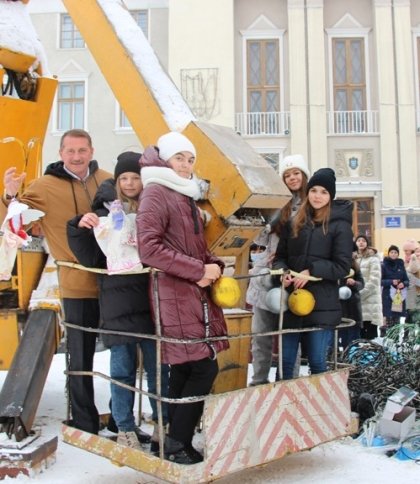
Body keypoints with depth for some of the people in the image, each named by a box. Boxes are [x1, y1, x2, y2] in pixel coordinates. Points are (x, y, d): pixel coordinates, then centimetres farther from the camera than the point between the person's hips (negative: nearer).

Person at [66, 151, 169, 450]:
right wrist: (81, 229, -11)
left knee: (158, 365, 8)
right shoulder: (104, 212, 4)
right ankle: (125, 428, 21)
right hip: (118, 300, 0)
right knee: (123, 367, 8)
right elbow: (90, 259, 3)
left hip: (151, 298, 1)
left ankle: (163, 423, 23)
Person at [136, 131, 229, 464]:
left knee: (184, 370, 12)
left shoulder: (186, 196, 20)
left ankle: (177, 441, 23)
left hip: (197, 294, 9)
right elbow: (149, 248, -18)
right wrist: (199, 270, -16)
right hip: (175, 295, -9)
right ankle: (177, 443, 7)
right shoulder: (156, 192, -7)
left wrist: (213, 265, 3)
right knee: (205, 368, -8)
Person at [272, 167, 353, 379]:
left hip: (322, 305, -4)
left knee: (317, 362, 4)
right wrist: (283, 272, -9)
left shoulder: (340, 225, -2)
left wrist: (311, 272, -17)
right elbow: (279, 257, 12)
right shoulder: (293, 223, 11)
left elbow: (343, 266, -7)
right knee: (285, 361, 9)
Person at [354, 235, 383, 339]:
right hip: (358, 302, 5)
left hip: (370, 302, -5)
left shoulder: (373, 258, -2)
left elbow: (374, 281, -11)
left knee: (371, 336, -5)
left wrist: (360, 294, -13)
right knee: (359, 335, 7)